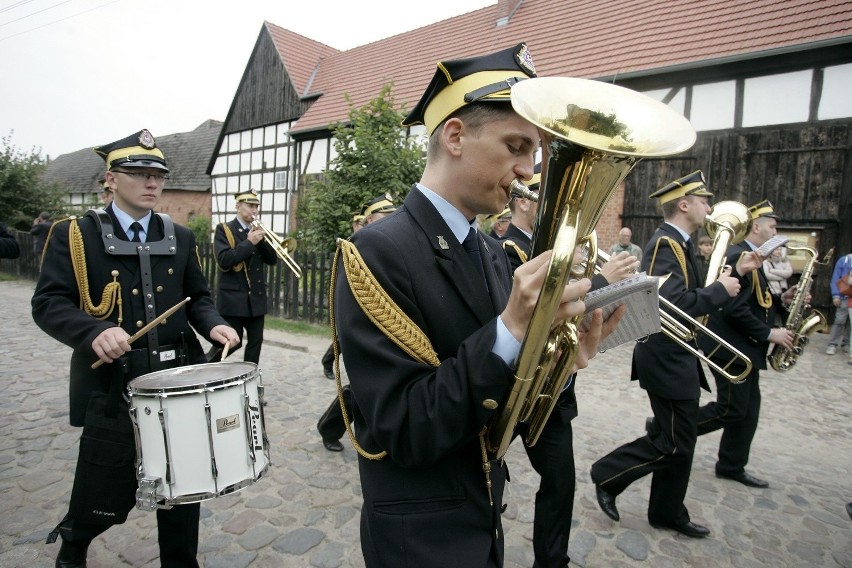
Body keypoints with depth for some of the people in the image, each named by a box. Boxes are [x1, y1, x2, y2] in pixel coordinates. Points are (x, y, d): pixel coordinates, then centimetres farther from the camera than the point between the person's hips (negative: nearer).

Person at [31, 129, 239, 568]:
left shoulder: (180, 237, 8)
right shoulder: (73, 235, -2)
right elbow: (48, 303, -8)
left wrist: (212, 325, -8)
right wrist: (95, 332, -26)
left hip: (177, 381, 3)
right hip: (112, 386, -3)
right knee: (107, 494, 12)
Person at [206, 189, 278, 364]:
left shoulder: (258, 230, 12)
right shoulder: (224, 229, -3)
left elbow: (272, 260, 5)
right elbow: (224, 261, -17)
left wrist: (262, 240, -9)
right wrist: (249, 242, -19)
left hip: (256, 297, 5)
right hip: (233, 297, -5)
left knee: (255, 342, 7)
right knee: (232, 342, -1)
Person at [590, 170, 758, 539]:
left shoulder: (676, 242, 13)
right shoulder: (666, 243, -18)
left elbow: (687, 295, 11)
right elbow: (676, 304, -30)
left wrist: (733, 274, 7)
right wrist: (721, 290, -16)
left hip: (675, 357, 10)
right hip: (668, 359, -10)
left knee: (677, 440, 17)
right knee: (674, 444, 0)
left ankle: (668, 513, 31)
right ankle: (607, 475, 16)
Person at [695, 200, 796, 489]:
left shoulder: (749, 256, 15)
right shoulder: (738, 256, -18)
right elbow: (735, 308, -25)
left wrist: (781, 299, 5)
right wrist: (769, 334, -17)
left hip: (745, 349, 10)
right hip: (731, 348, -10)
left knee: (747, 410, 14)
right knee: (731, 409, -5)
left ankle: (732, 466, 25)